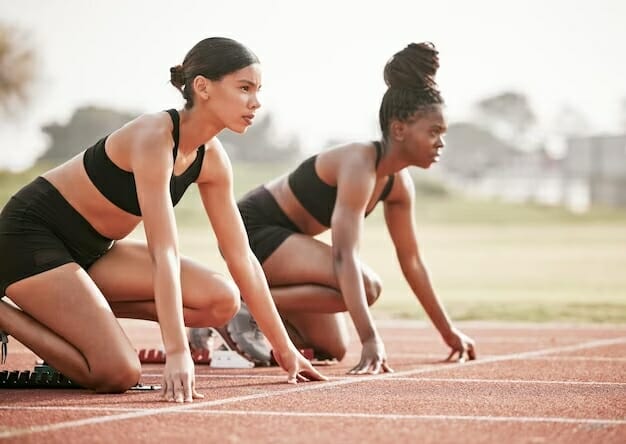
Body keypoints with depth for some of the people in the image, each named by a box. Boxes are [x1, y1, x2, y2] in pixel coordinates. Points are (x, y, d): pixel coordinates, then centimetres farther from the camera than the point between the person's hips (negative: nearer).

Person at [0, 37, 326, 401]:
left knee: (223, 301, -5)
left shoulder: (212, 159, -1)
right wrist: (177, 353, -38)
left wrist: (284, 347, 5)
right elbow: (164, 254, -33)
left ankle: (76, 308, 6)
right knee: (119, 375, -21)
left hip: (92, 249, 9)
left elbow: (241, 257, 4)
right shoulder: (154, 138, -26)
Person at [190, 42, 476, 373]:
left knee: (332, 350, 14)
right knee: (365, 285, -27)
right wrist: (370, 341, -45)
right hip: (254, 229, -10)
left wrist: (448, 332, 15)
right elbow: (344, 255, -37)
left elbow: (411, 262, 12)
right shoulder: (358, 166, -27)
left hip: (281, 235, 10)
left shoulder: (399, 184, 1)